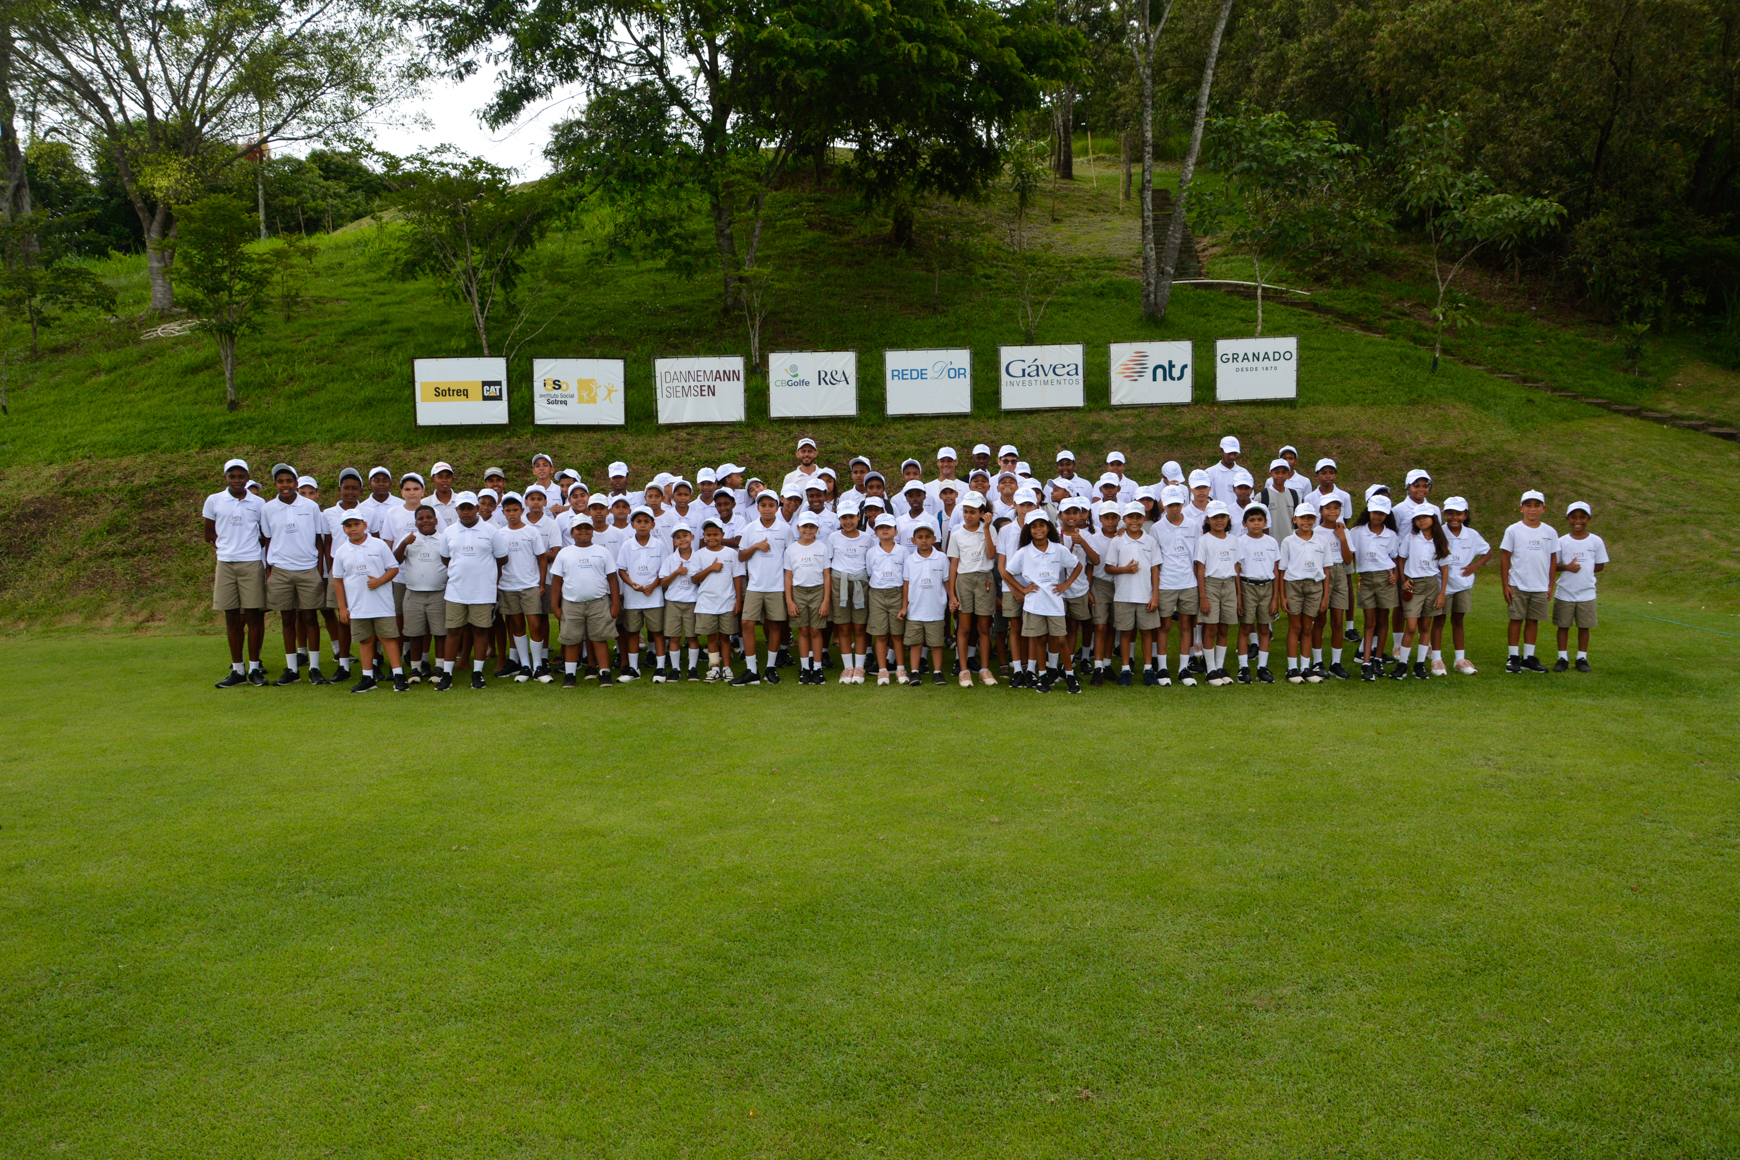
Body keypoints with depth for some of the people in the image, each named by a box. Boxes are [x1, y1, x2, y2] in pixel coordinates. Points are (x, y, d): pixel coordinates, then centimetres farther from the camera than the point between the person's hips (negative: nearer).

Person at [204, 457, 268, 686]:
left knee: (253, 616, -1)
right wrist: (227, 547, 5)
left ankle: (254, 668, 7)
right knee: (232, 618, 5)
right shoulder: (214, 501, 6)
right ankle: (237, 670, 11)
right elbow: (209, 534, 15)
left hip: (252, 564, -1)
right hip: (225, 565, 1)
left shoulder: (258, 504, 4)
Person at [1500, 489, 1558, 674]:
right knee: (1516, 619, 2)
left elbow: (1553, 559, 9)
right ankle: (1513, 658, 9)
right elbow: (1504, 558, -2)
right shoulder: (1513, 530, -4)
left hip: (1540, 587, 2)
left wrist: (1550, 585, 6)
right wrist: (1505, 585, -6)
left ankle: (1529, 658, 15)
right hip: (1518, 586, -2)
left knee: (1533, 621, 8)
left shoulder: (1550, 532, 4)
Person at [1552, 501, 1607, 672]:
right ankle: (1563, 658, 15)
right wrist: (1567, 567, -17)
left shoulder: (1596, 541, 0)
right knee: (1563, 625, 5)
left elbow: (1600, 565, 5)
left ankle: (1582, 658, 19)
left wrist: (1585, 572, -9)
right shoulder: (1562, 541, -1)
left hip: (1587, 593, 0)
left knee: (1584, 626, 6)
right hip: (1564, 592, 0)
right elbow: (1553, 564, 1)